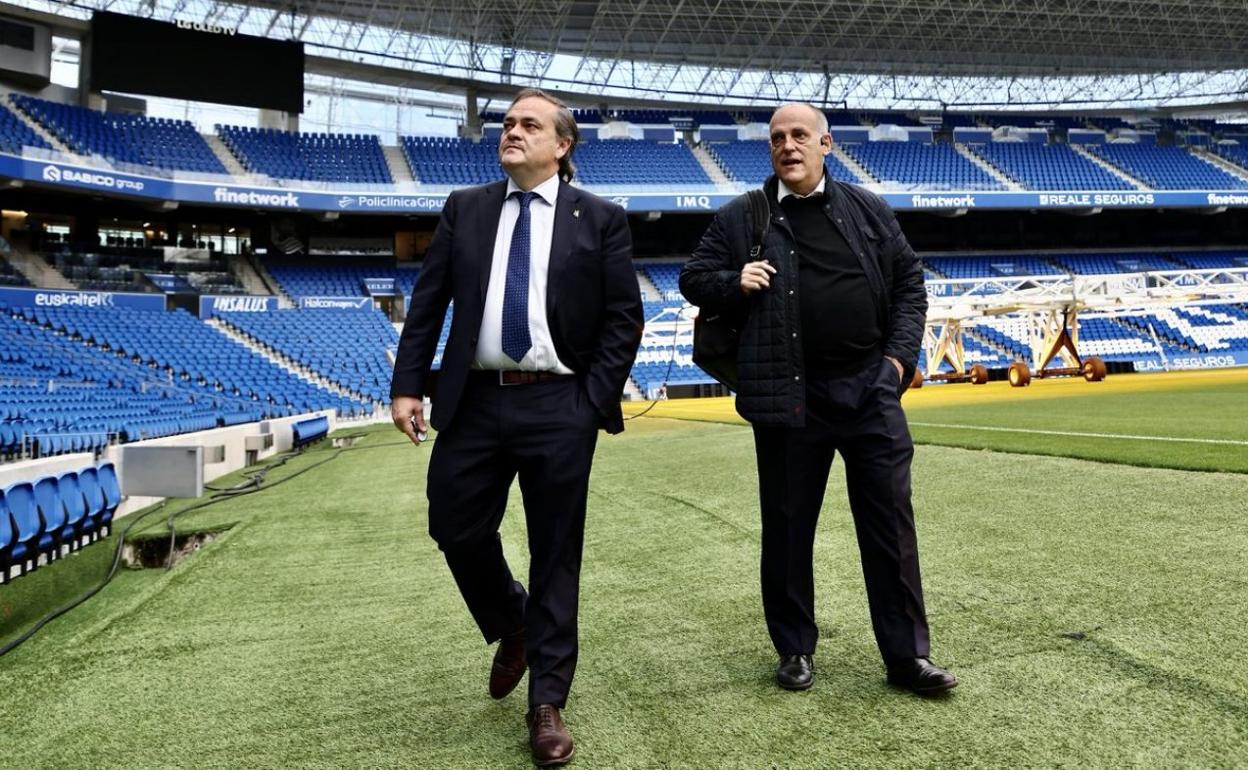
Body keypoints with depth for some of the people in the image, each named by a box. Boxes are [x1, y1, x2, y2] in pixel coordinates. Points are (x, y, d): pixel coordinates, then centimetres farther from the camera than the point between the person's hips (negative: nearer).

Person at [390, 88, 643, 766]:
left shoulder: (601, 219, 2)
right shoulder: (464, 209, 10)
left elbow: (624, 319, -1)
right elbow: (427, 303, 7)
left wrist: (596, 401, -8)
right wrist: (407, 385, 0)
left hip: (558, 407, -2)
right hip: (474, 402, 3)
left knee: (555, 554, 4)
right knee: (456, 530, 7)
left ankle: (547, 703, 20)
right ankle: (512, 630, 39)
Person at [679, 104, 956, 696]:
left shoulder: (869, 212, 11)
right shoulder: (741, 218, 6)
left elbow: (909, 282, 14)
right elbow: (693, 279, 11)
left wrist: (900, 354, 2)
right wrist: (735, 283, -10)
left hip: (870, 388, 1)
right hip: (788, 395, -1)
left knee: (891, 523, 4)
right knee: (788, 528, 8)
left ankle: (907, 655, 17)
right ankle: (794, 649, 25)